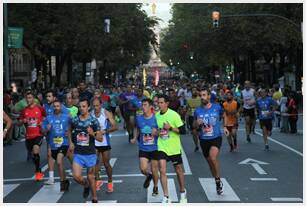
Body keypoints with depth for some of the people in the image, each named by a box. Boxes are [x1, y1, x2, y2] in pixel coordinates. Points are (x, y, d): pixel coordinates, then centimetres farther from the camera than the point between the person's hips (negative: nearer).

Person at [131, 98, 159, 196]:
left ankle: (155, 187, 31)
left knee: (154, 170, 7)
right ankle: (148, 176, 23)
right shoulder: (139, 118, 0)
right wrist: (135, 138, 6)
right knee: (143, 169, -13)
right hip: (143, 148, 2)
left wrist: (156, 133, -20)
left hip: (154, 148, -2)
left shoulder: (156, 118, -9)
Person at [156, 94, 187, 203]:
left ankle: (183, 192, 34)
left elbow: (182, 130, -12)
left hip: (174, 147, -3)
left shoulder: (174, 115, -13)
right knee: (162, 170, -11)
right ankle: (166, 197, -8)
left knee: (178, 170, 12)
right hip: (162, 147, 3)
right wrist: (157, 131, 3)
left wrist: (170, 128, -23)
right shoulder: (157, 115, 2)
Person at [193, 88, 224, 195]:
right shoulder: (198, 110, 0)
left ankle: (218, 180, -8)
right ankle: (218, 183, 31)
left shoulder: (217, 107, -5)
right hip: (204, 139, 4)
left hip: (216, 138, -4)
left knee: (213, 157, -27)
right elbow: (194, 126, 11)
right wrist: (197, 123, -11)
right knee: (210, 162, 12)